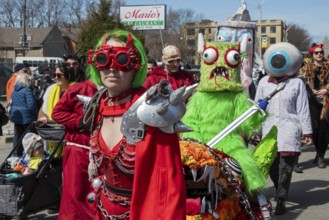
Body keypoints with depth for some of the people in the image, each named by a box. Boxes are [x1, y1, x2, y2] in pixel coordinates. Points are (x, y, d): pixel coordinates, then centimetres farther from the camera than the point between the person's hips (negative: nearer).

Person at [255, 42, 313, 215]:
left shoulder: (297, 83, -4)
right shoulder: (264, 82, 4)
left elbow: (302, 109, 0)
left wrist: (306, 131, 1)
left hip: (289, 130, -3)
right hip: (269, 129, 3)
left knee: (285, 168, -4)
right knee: (272, 166, 11)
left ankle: (281, 201, 5)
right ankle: (280, 190, 37)